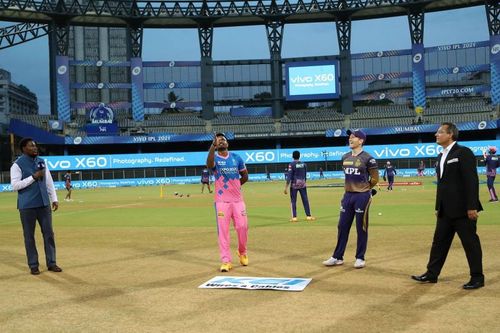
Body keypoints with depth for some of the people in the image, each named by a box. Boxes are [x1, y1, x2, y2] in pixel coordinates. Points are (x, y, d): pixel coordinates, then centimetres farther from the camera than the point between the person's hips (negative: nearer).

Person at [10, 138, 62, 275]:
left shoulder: (41, 162, 11)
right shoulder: (18, 164, -5)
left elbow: (49, 182, 14)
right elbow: (15, 185, -13)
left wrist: (54, 199, 9)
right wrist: (33, 177, -18)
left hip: (44, 204, 5)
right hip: (27, 206, -5)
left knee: (48, 233, 5)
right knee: (29, 235, 3)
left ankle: (51, 263, 13)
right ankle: (33, 265, 12)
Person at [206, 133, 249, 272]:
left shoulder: (236, 157, 8)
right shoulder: (214, 158, -1)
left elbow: (245, 176, 15)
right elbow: (209, 164, -26)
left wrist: (234, 186, 4)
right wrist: (212, 146, -34)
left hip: (237, 199, 2)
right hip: (222, 201, -2)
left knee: (242, 227, 2)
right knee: (223, 230, -3)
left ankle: (242, 252, 28)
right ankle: (226, 261, 2)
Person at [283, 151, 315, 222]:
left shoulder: (291, 164, -9)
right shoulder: (303, 164, 5)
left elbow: (289, 177, -15)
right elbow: (305, 176, 12)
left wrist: (286, 187, -15)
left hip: (294, 184, -3)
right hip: (302, 184, 4)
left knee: (293, 201, 3)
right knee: (305, 200, 8)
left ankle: (294, 217, 1)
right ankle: (308, 216, 10)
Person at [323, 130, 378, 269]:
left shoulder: (367, 158, -10)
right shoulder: (345, 157, 9)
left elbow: (375, 178, -3)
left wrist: (364, 189, 8)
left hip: (362, 196, -6)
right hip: (348, 195, 6)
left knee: (361, 228, 3)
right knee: (342, 226, 8)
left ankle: (360, 258, 14)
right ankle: (337, 257, 16)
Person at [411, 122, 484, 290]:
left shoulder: (464, 152, -10)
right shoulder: (441, 156, 15)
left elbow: (472, 180, -16)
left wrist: (472, 206, -20)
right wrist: (438, 207, 16)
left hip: (462, 209, -8)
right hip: (445, 210, 8)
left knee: (470, 243, 2)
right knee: (439, 242, 12)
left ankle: (477, 278, 13)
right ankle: (431, 274, 20)